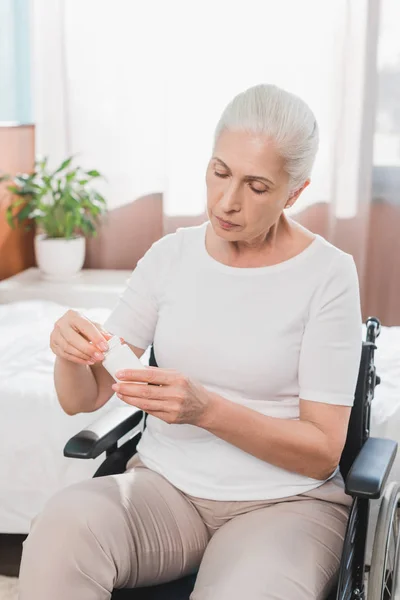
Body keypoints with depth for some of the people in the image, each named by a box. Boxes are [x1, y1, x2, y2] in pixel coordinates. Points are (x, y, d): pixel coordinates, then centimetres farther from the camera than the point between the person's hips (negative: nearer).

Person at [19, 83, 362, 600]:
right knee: (64, 522, -29)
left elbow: (323, 452, -9)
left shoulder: (327, 275, -8)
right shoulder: (171, 256, 2)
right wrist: (71, 354, -18)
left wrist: (207, 410, -23)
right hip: (164, 484, 3)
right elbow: (81, 400, 5)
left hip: (285, 501, -2)